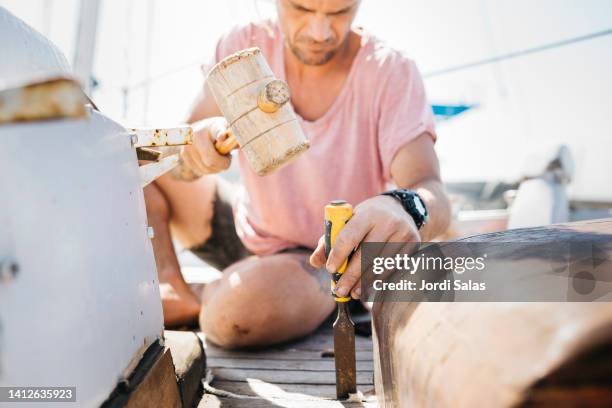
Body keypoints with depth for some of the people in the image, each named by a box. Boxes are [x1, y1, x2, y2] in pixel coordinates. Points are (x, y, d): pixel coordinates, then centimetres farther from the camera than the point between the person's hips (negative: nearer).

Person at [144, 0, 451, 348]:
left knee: (243, 307, -38)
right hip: (248, 230, 5)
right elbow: (177, 158, -13)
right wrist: (194, 149, -39)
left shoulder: (391, 72, -19)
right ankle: (176, 295, -6)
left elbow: (433, 195, -29)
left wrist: (404, 207, -55)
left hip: (329, 254, -4)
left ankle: (212, 295, -3)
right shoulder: (245, 46, -10)